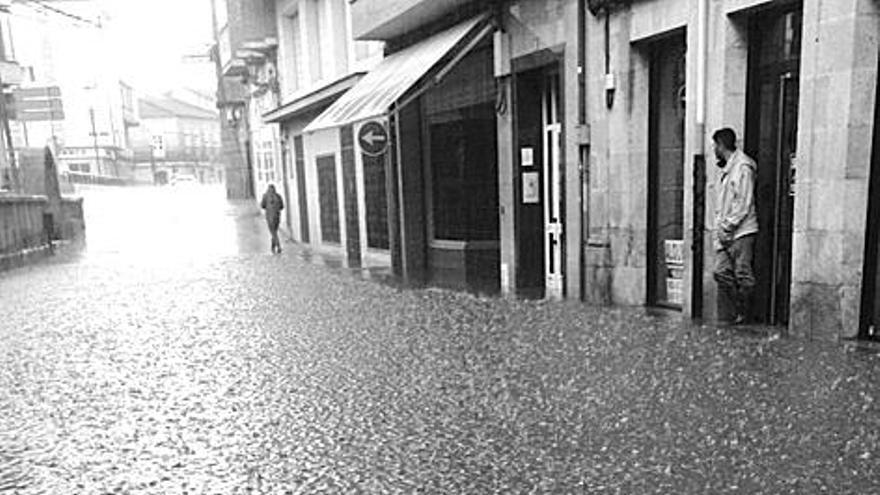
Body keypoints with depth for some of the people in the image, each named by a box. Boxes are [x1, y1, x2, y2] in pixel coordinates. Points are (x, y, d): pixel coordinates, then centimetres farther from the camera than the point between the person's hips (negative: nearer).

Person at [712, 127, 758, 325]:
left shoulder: (743, 167, -9)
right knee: (722, 273, 4)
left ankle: (741, 317, 7)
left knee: (742, 275, -3)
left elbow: (744, 205, -14)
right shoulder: (725, 169, 17)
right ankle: (726, 319, 8)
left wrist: (727, 227, -14)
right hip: (724, 232, 8)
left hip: (741, 231, -8)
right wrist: (720, 227, 9)